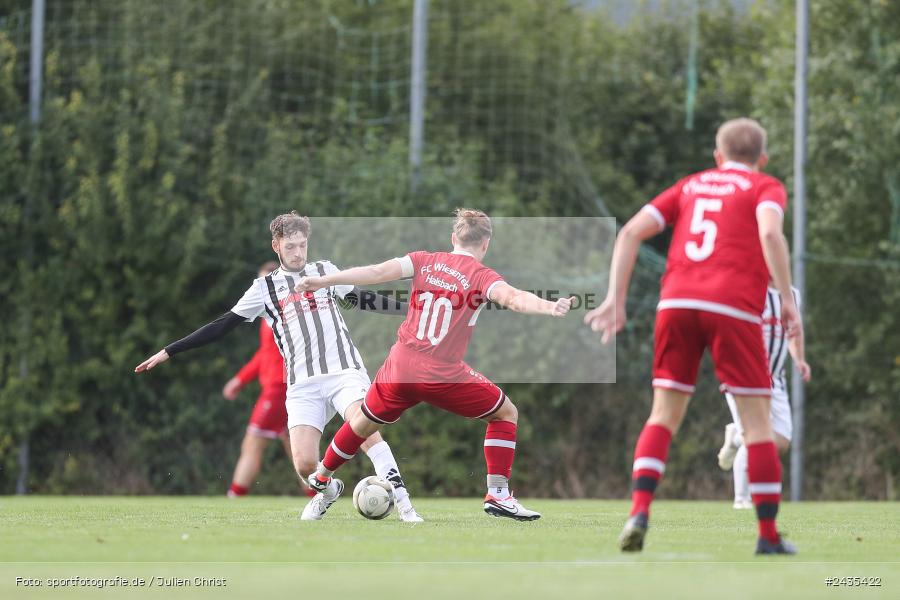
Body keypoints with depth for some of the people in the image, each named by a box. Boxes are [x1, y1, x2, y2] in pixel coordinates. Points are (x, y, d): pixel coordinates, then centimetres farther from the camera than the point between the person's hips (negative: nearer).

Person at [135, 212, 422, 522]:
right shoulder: (265, 287, 11)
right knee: (304, 464, -14)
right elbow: (222, 325, 12)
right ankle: (328, 491, 21)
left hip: (344, 371, 0)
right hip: (303, 384, 0)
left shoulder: (325, 270, 14)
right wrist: (169, 351, 9)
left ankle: (403, 504, -25)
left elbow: (362, 299, 24)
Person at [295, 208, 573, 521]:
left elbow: (377, 271, -4)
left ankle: (321, 475, 48)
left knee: (365, 421, 29)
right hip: (444, 377, -4)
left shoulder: (425, 261, 5)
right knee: (506, 413, 14)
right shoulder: (482, 277, -6)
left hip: (400, 367, 4)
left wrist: (323, 281, -4)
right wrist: (550, 307, -42)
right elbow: (511, 297, -26)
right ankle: (497, 493, 5)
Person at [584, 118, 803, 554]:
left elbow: (631, 232, 13)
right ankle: (769, 535, 4)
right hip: (733, 306, -3)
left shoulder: (690, 186, 24)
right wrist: (787, 300, -10)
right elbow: (769, 232, -10)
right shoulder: (766, 188, 13)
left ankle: (639, 511, -8)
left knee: (664, 414, 11)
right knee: (756, 419, 4)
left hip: (676, 302, 3)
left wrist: (615, 300, 12)